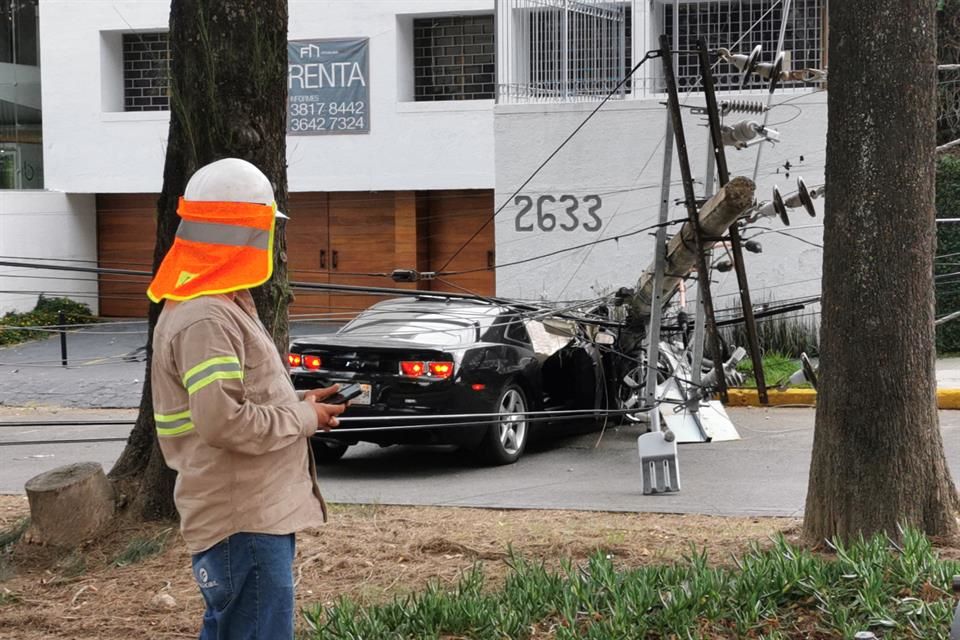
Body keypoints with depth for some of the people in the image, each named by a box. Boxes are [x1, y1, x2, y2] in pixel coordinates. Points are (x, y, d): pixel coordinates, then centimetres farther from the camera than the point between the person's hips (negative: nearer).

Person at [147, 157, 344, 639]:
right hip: (243, 525, -11)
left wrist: (299, 403, 7)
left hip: (254, 514, 11)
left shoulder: (219, 305, 16)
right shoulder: (205, 319, -19)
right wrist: (304, 418, -14)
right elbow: (223, 422, -27)